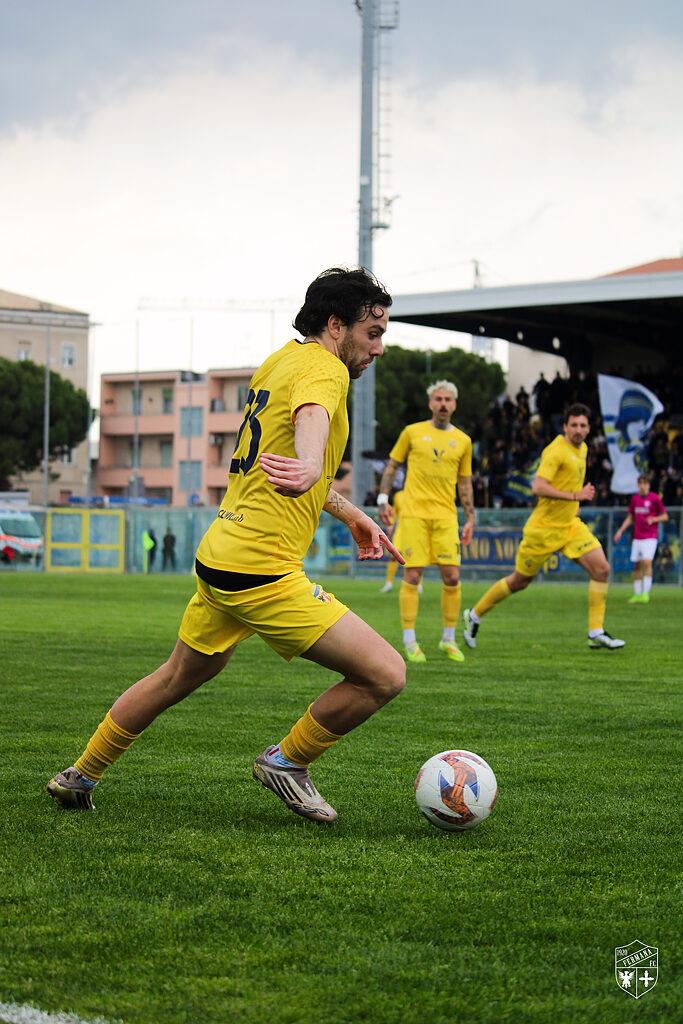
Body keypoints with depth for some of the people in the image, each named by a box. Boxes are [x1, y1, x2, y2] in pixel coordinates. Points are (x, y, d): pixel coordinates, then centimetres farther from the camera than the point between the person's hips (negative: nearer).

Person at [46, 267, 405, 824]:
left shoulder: (279, 361, 16)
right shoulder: (323, 366, -12)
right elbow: (311, 416, -38)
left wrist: (351, 513, 32)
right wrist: (309, 467, -59)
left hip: (219, 556, 10)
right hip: (264, 574, -10)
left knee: (181, 675, 31)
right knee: (386, 674, -9)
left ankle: (80, 777, 41)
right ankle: (287, 761, 9)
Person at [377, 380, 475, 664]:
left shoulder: (462, 441, 12)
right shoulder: (412, 432, 6)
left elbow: (464, 482, 17)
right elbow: (392, 465, 12)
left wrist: (470, 519, 11)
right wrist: (383, 499, 1)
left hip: (446, 516, 2)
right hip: (414, 513, -2)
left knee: (451, 577, -5)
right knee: (412, 576, -5)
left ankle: (449, 639, 10)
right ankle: (410, 642, 2)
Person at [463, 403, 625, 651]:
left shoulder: (582, 449, 10)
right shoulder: (556, 451, -19)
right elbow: (538, 488, -30)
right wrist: (575, 496, -31)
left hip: (570, 526, 7)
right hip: (544, 528, -7)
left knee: (601, 569, -9)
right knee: (519, 581, 4)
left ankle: (596, 633, -3)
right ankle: (474, 616, 25)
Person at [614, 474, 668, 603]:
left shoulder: (655, 498, -4)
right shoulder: (635, 499, 10)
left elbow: (665, 517, 0)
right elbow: (630, 518, 19)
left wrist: (653, 519, -18)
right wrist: (620, 531, 9)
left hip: (650, 538, -5)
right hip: (637, 538, 5)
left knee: (647, 562, -18)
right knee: (637, 565, 5)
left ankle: (645, 593, -18)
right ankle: (637, 594, 12)